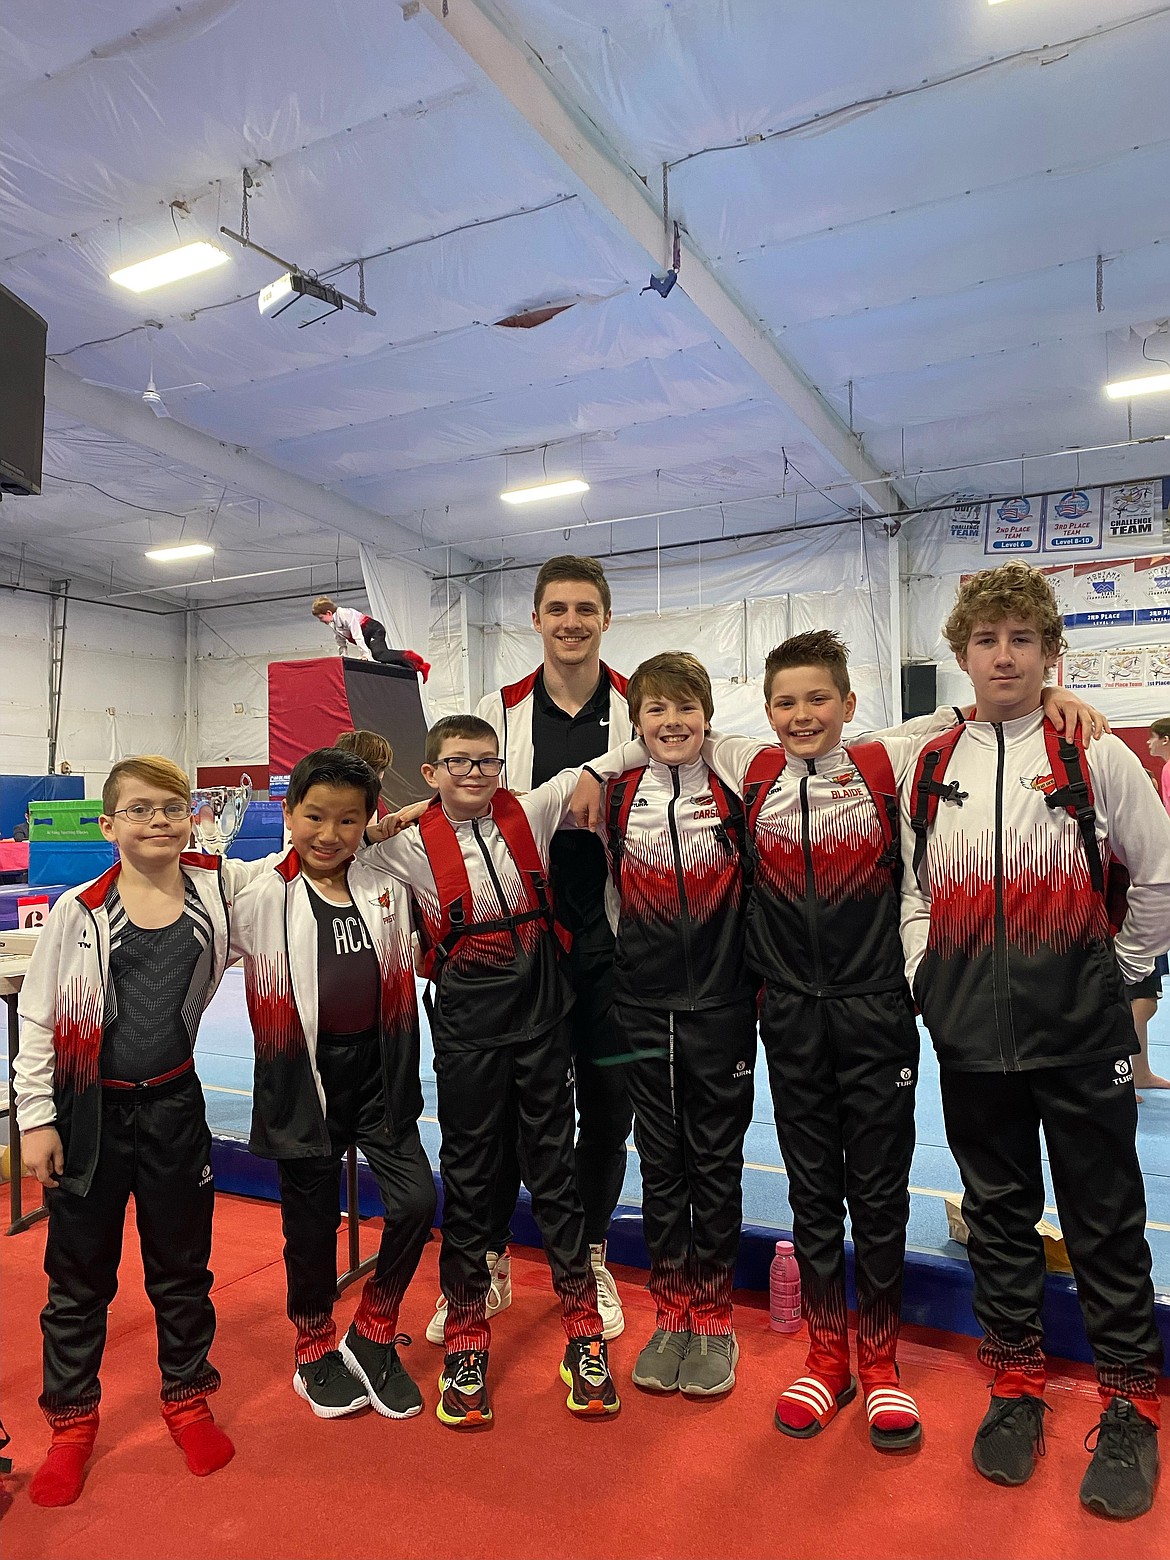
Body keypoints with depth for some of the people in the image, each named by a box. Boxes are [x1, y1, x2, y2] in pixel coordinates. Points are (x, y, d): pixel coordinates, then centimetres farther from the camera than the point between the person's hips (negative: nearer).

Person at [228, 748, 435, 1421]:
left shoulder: (386, 890, 2)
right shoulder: (262, 894, -8)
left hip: (379, 1069, 3)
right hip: (303, 1077, -3)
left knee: (416, 1200, -1)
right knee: (313, 1218, 11)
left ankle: (373, 1336, 25)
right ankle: (316, 1350, 37)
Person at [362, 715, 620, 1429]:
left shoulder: (528, 814, -1)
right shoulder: (412, 845, -6)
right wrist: (366, 832, -13)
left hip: (542, 1020, 2)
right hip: (467, 1030, -2)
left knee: (556, 1168, 11)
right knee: (468, 1176, 10)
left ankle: (585, 1337, 26)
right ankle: (465, 1345, 27)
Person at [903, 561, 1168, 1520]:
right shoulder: (931, 766, 5)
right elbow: (906, 883, 12)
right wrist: (925, 975, 3)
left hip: (1080, 1033, -2)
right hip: (972, 1034, 3)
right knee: (997, 1209, 15)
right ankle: (1017, 1388, 33)